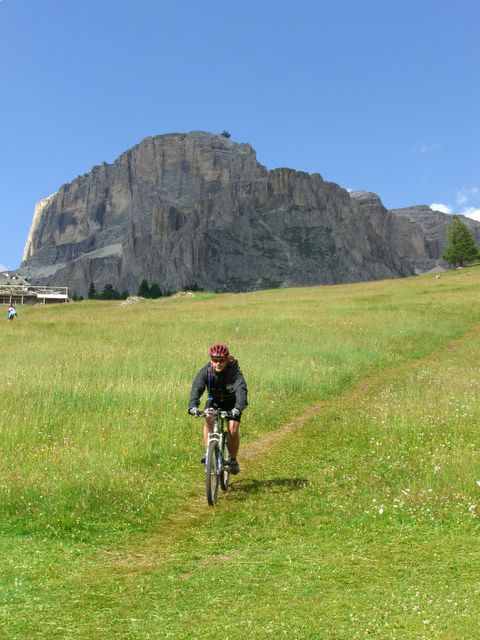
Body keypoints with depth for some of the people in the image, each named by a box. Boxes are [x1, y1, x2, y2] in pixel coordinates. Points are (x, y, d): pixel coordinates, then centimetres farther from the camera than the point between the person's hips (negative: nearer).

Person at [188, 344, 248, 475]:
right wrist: (193, 406, -55)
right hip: (214, 401, 2)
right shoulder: (206, 371, -24)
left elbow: (241, 389, -43)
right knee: (208, 420, -26)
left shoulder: (234, 371, -29)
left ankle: (233, 459, 3)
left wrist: (238, 408, -60)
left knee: (233, 428, -18)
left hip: (232, 403, -2)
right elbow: (196, 388, -37)